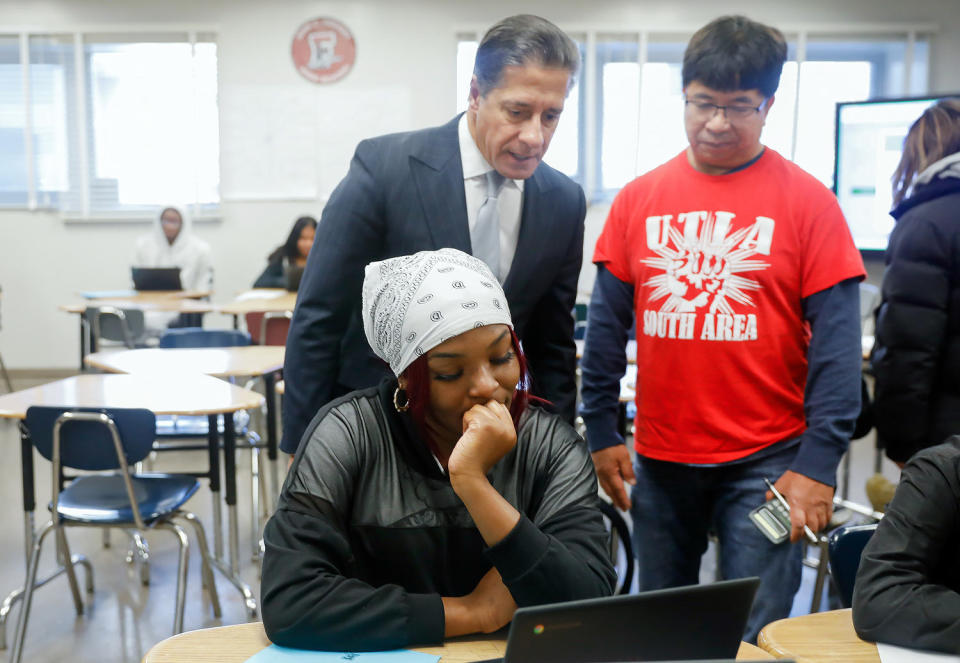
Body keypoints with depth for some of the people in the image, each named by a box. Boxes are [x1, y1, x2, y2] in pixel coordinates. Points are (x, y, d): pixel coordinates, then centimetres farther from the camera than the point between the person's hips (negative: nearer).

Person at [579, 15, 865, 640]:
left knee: (755, 633, 4)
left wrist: (818, 463, -13)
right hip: (659, 459, 3)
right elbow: (607, 325, 6)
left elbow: (836, 341, -8)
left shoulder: (807, 202, -5)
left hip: (766, 459, -3)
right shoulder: (638, 199, 3)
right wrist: (602, 434, 3)